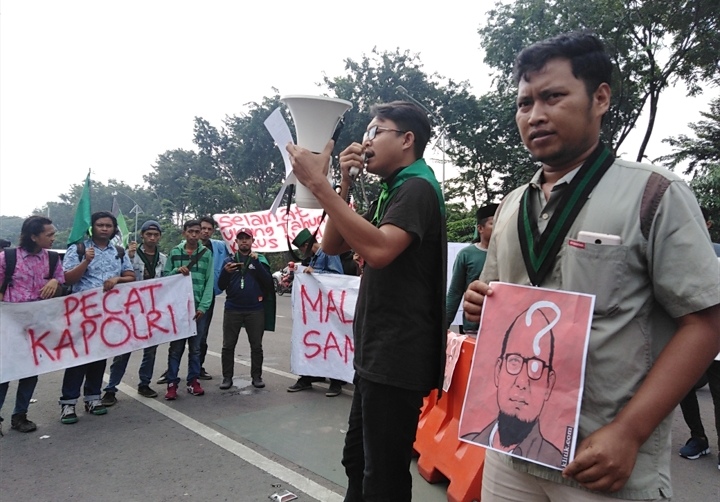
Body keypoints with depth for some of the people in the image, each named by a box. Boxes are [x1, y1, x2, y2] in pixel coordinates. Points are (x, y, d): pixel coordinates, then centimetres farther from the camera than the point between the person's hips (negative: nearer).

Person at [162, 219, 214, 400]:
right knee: (176, 346, 3)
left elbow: (209, 282, 0)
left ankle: (193, 381, 19)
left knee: (195, 347, 9)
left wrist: (203, 306, -9)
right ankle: (172, 383, 10)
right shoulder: (174, 252, 5)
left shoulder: (206, 253, 5)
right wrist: (176, 271, -14)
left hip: (198, 308, 1)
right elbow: (164, 277, 7)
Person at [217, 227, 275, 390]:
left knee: (256, 346, 6)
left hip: (255, 310, -1)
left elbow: (268, 282, -6)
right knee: (228, 346, 5)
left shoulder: (260, 259, 5)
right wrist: (225, 272, -15)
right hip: (232, 309, 1)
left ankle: (257, 376, 17)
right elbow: (221, 286, 5)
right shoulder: (229, 260, 8)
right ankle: (227, 377, 16)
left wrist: (256, 263, -15)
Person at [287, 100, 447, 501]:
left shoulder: (418, 187, -12)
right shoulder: (393, 192, 18)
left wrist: (319, 184, -27)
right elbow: (333, 245, 13)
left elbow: (379, 250, -31)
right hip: (377, 353, 10)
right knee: (357, 461, 22)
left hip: (398, 357, -10)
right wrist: (344, 183, 2)